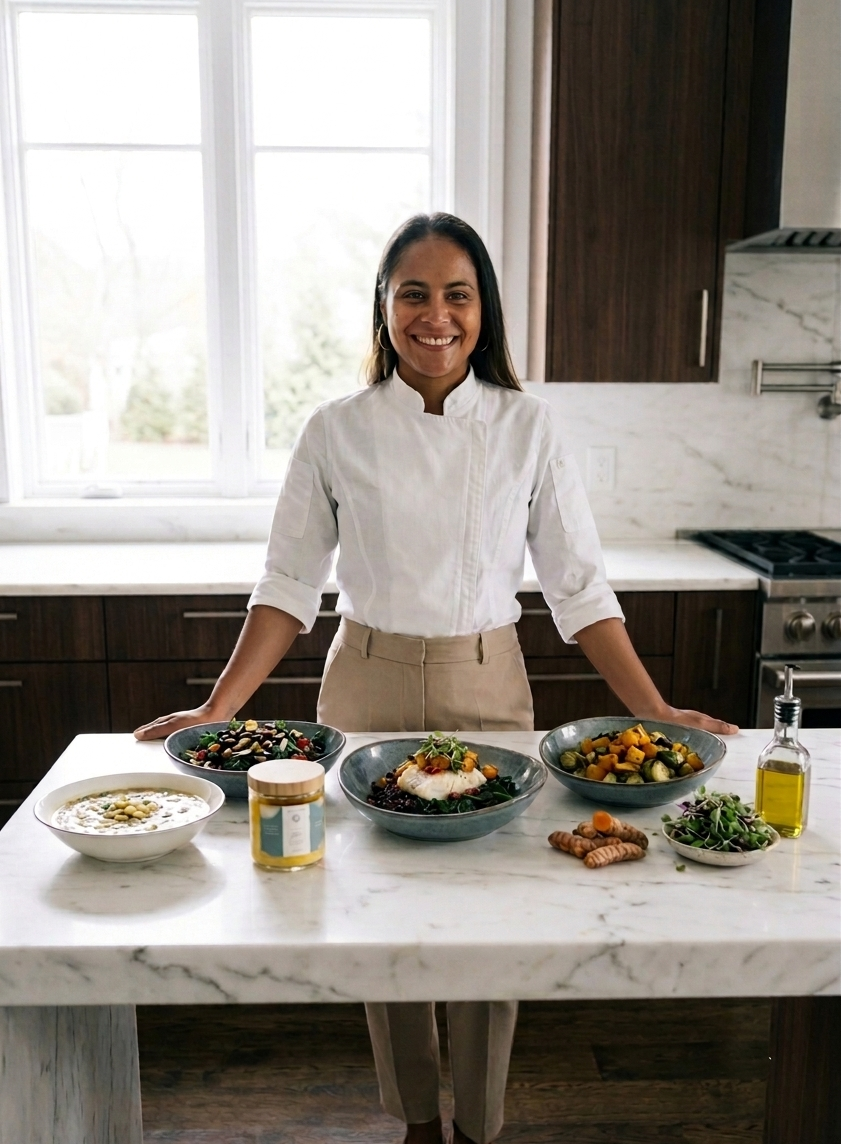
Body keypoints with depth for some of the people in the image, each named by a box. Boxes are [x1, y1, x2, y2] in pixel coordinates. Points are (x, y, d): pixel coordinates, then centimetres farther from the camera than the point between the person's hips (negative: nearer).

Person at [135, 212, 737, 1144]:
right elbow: (290, 584, -1)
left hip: (487, 688, 0)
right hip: (368, 689, 1)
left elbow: (577, 585, -3)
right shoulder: (337, 431, -3)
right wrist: (216, 711, -8)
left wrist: (654, 713, -8)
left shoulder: (527, 426, -4)